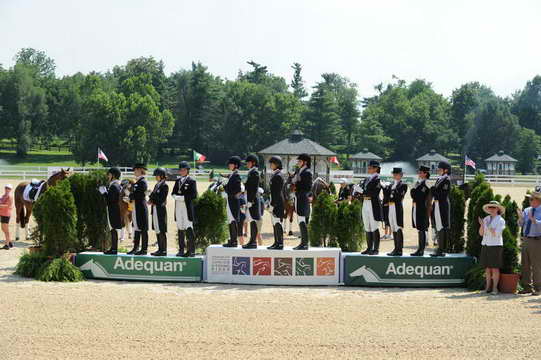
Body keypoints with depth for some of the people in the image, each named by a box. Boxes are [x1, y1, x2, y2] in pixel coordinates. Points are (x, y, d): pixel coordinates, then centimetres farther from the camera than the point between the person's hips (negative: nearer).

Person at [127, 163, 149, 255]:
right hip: (136, 209, 10)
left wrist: (130, 197, -5)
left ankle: (144, 249, 0)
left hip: (141, 208, -10)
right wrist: (130, 197, 3)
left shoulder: (143, 182, -13)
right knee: (136, 228, 12)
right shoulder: (138, 181, 16)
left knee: (143, 229, -4)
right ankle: (136, 248, 17)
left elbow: (138, 195, -18)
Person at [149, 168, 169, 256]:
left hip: (160, 210, -9)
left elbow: (162, 199, -15)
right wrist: (150, 200, -2)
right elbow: (152, 195, 17)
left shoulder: (165, 185, -9)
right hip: (155, 210, 9)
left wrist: (153, 202, -10)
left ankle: (163, 250, -3)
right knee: (157, 230, 11)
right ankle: (160, 249, 16)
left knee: (162, 231, -6)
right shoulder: (157, 185, 17)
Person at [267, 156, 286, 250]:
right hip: (277, 202, 10)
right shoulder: (275, 174, 16)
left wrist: (272, 205, -20)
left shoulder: (278, 176, -15)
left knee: (278, 223, -8)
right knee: (275, 223, 12)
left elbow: (277, 192, -19)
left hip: (277, 203, -10)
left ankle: (280, 243, -7)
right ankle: (277, 242, 17)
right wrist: (271, 203, 22)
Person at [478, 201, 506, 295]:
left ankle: (495, 288, 0)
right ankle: (488, 287, 11)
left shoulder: (500, 221, -5)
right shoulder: (486, 219, 10)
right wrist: (482, 225, -10)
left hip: (495, 246, -5)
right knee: (487, 267, 6)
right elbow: (481, 233, 7)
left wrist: (488, 226, -20)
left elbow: (496, 234, -14)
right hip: (485, 245, 5)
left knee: (495, 268, -4)